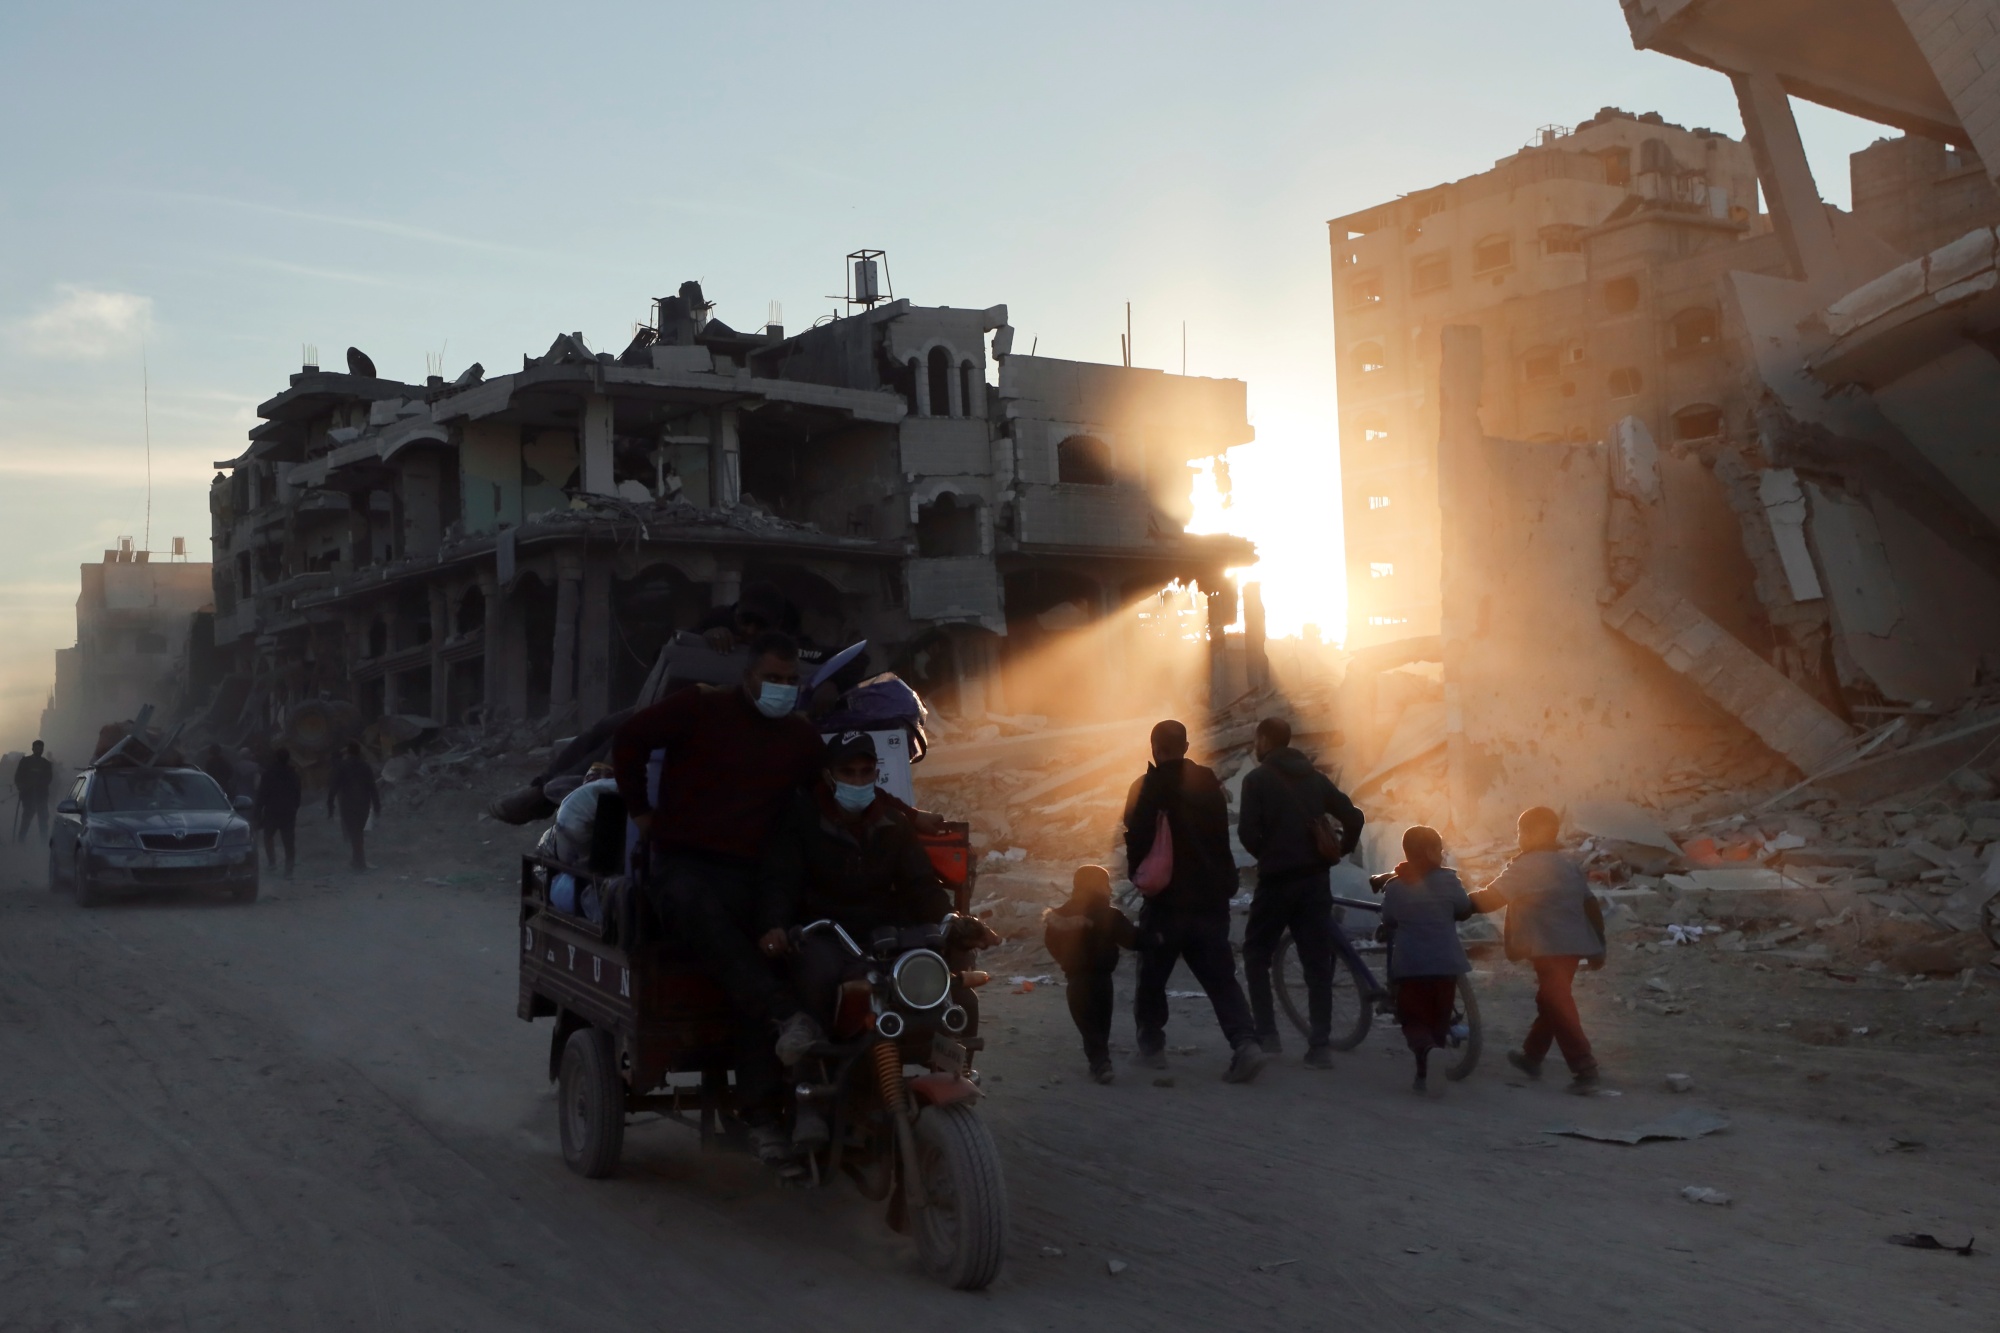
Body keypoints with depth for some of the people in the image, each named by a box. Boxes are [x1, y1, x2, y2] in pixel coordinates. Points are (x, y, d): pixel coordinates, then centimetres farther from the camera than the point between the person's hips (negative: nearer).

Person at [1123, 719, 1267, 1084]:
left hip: (1166, 899, -4)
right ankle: (1245, 1043, -14)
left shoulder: (1148, 788, -10)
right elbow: (1222, 835, 12)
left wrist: (1139, 874, 5)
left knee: (1152, 975, 13)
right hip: (1210, 898, 4)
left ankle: (1151, 1045, 17)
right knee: (1220, 976, 3)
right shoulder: (1208, 783, 5)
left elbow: (1136, 841, -11)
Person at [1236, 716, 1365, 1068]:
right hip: (1316, 879, 4)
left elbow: (1247, 831, -13)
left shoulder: (1257, 779, -4)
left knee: (1256, 954, 13)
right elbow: (1354, 818, 5)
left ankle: (1266, 1035, 6)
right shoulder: (1316, 777, 11)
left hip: (1277, 878, -4)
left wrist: (1265, 854, 5)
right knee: (1318, 962, 6)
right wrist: (1336, 854, 14)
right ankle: (1321, 1046, 1)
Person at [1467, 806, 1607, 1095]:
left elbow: (1491, 898, -18)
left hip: (1551, 947, -9)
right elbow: (1592, 905, 16)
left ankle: (1585, 1071, -16)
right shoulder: (1568, 865, 16)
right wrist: (1598, 948, 20)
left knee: (1559, 1007, -9)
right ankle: (1532, 1056, 35)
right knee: (1550, 1001, 21)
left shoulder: (1525, 866, -10)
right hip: (1573, 945, 9)